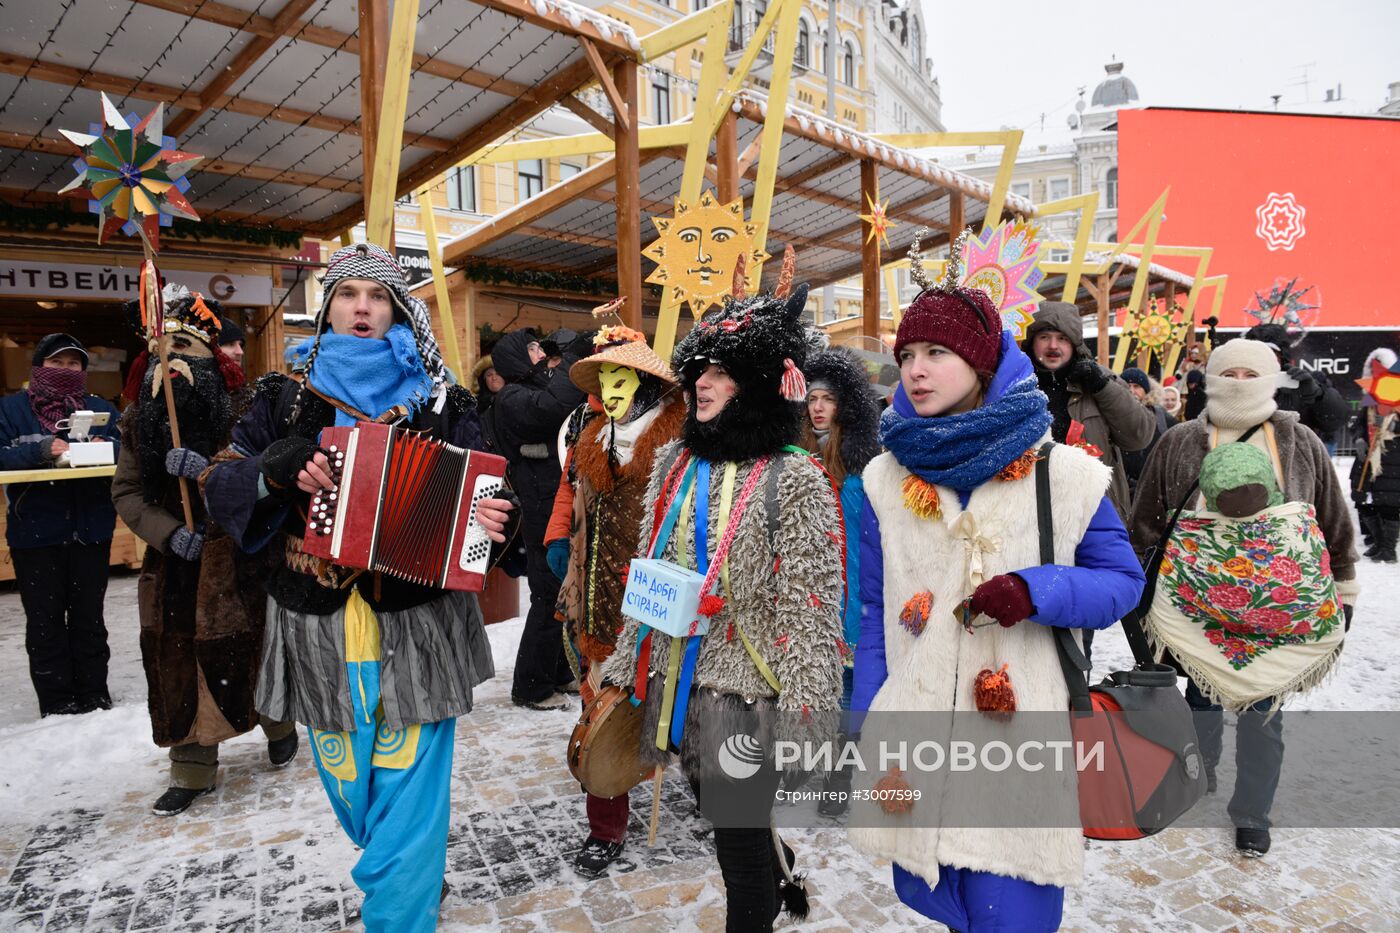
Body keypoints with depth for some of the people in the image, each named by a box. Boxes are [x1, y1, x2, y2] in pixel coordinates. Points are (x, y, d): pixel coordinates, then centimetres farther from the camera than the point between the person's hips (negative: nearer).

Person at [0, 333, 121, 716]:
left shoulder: (102, 409, 9)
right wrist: (41, 450, -25)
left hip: (91, 530, 2)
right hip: (34, 532, -1)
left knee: (89, 617, 11)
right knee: (45, 621, 5)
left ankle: (94, 696, 22)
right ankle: (56, 704, 15)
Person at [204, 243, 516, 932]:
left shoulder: (439, 401, 3)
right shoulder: (286, 396, 5)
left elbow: (477, 495, 4)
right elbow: (221, 486, 4)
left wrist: (495, 522, -19)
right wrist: (276, 471, -17)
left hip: (417, 625, -2)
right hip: (318, 627, 2)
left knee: (408, 787, 3)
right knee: (348, 784, 19)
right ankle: (417, 872, 46)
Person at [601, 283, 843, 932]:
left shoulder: (793, 480, -14)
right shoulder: (675, 463, 5)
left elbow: (809, 607, -15)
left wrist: (802, 710, -17)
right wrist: (627, 661, 13)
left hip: (746, 687, -6)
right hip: (678, 679, 7)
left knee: (740, 832, 9)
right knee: (719, 812, 23)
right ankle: (782, 880, 52)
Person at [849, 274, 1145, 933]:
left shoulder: (1064, 474, -4)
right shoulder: (887, 478, 2)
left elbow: (1123, 580, 1)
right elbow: (874, 612, 6)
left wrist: (1036, 591, -19)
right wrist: (866, 724, 4)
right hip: (915, 741, 3)